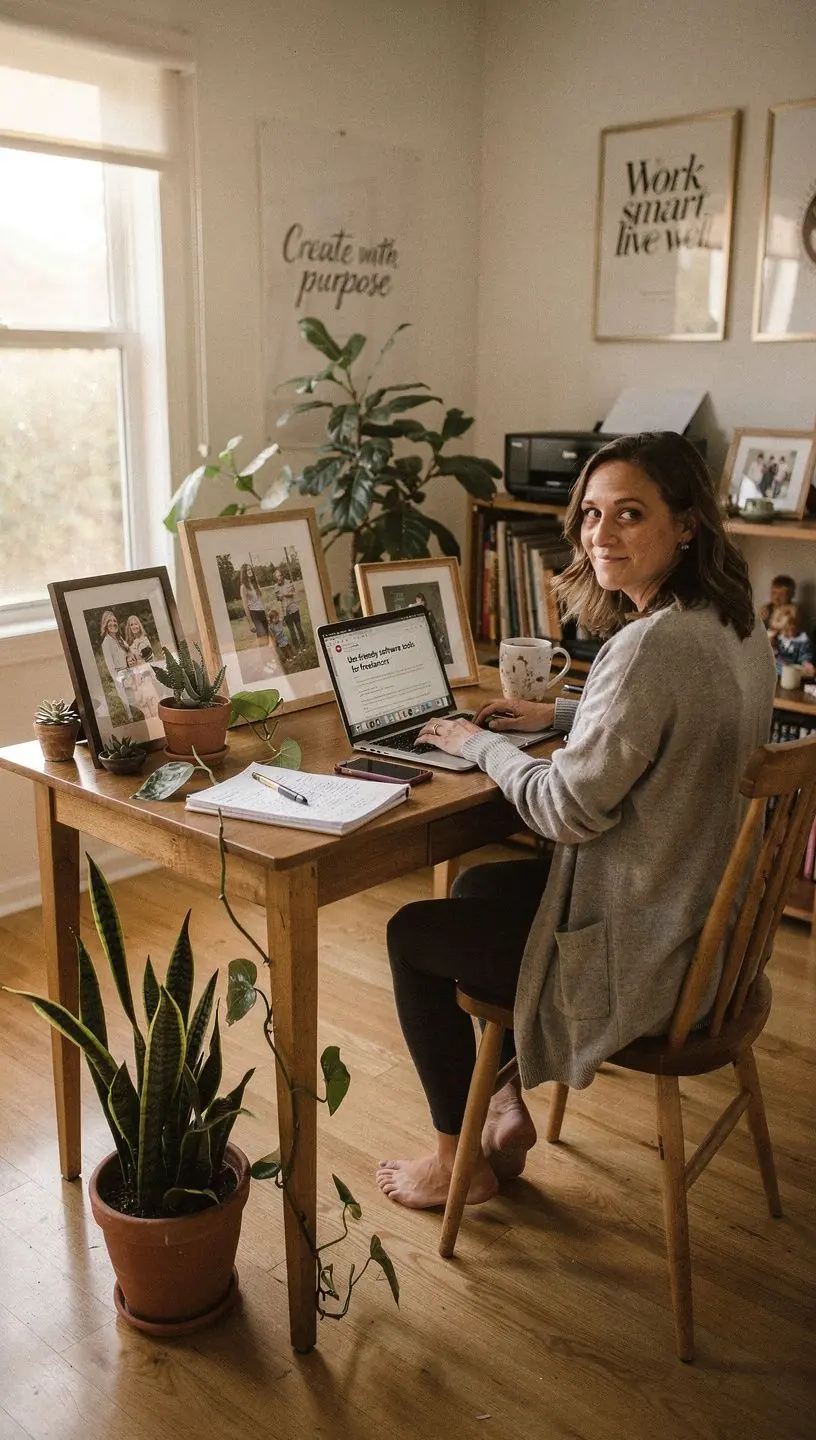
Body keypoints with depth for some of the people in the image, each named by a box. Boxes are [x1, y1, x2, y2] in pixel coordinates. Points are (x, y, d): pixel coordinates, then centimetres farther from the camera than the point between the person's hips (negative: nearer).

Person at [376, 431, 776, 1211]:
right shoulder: (739, 627, 1)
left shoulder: (652, 644, -29)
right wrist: (558, 717, 13)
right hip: (709, 924, 10)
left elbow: (570, 811, -24)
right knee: (478, 887, 27)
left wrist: (478, 743, -8)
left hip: (639, 956, -10)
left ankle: (459, 1161, 26)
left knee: (411, 934, 10)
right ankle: (509, 1109, 33)